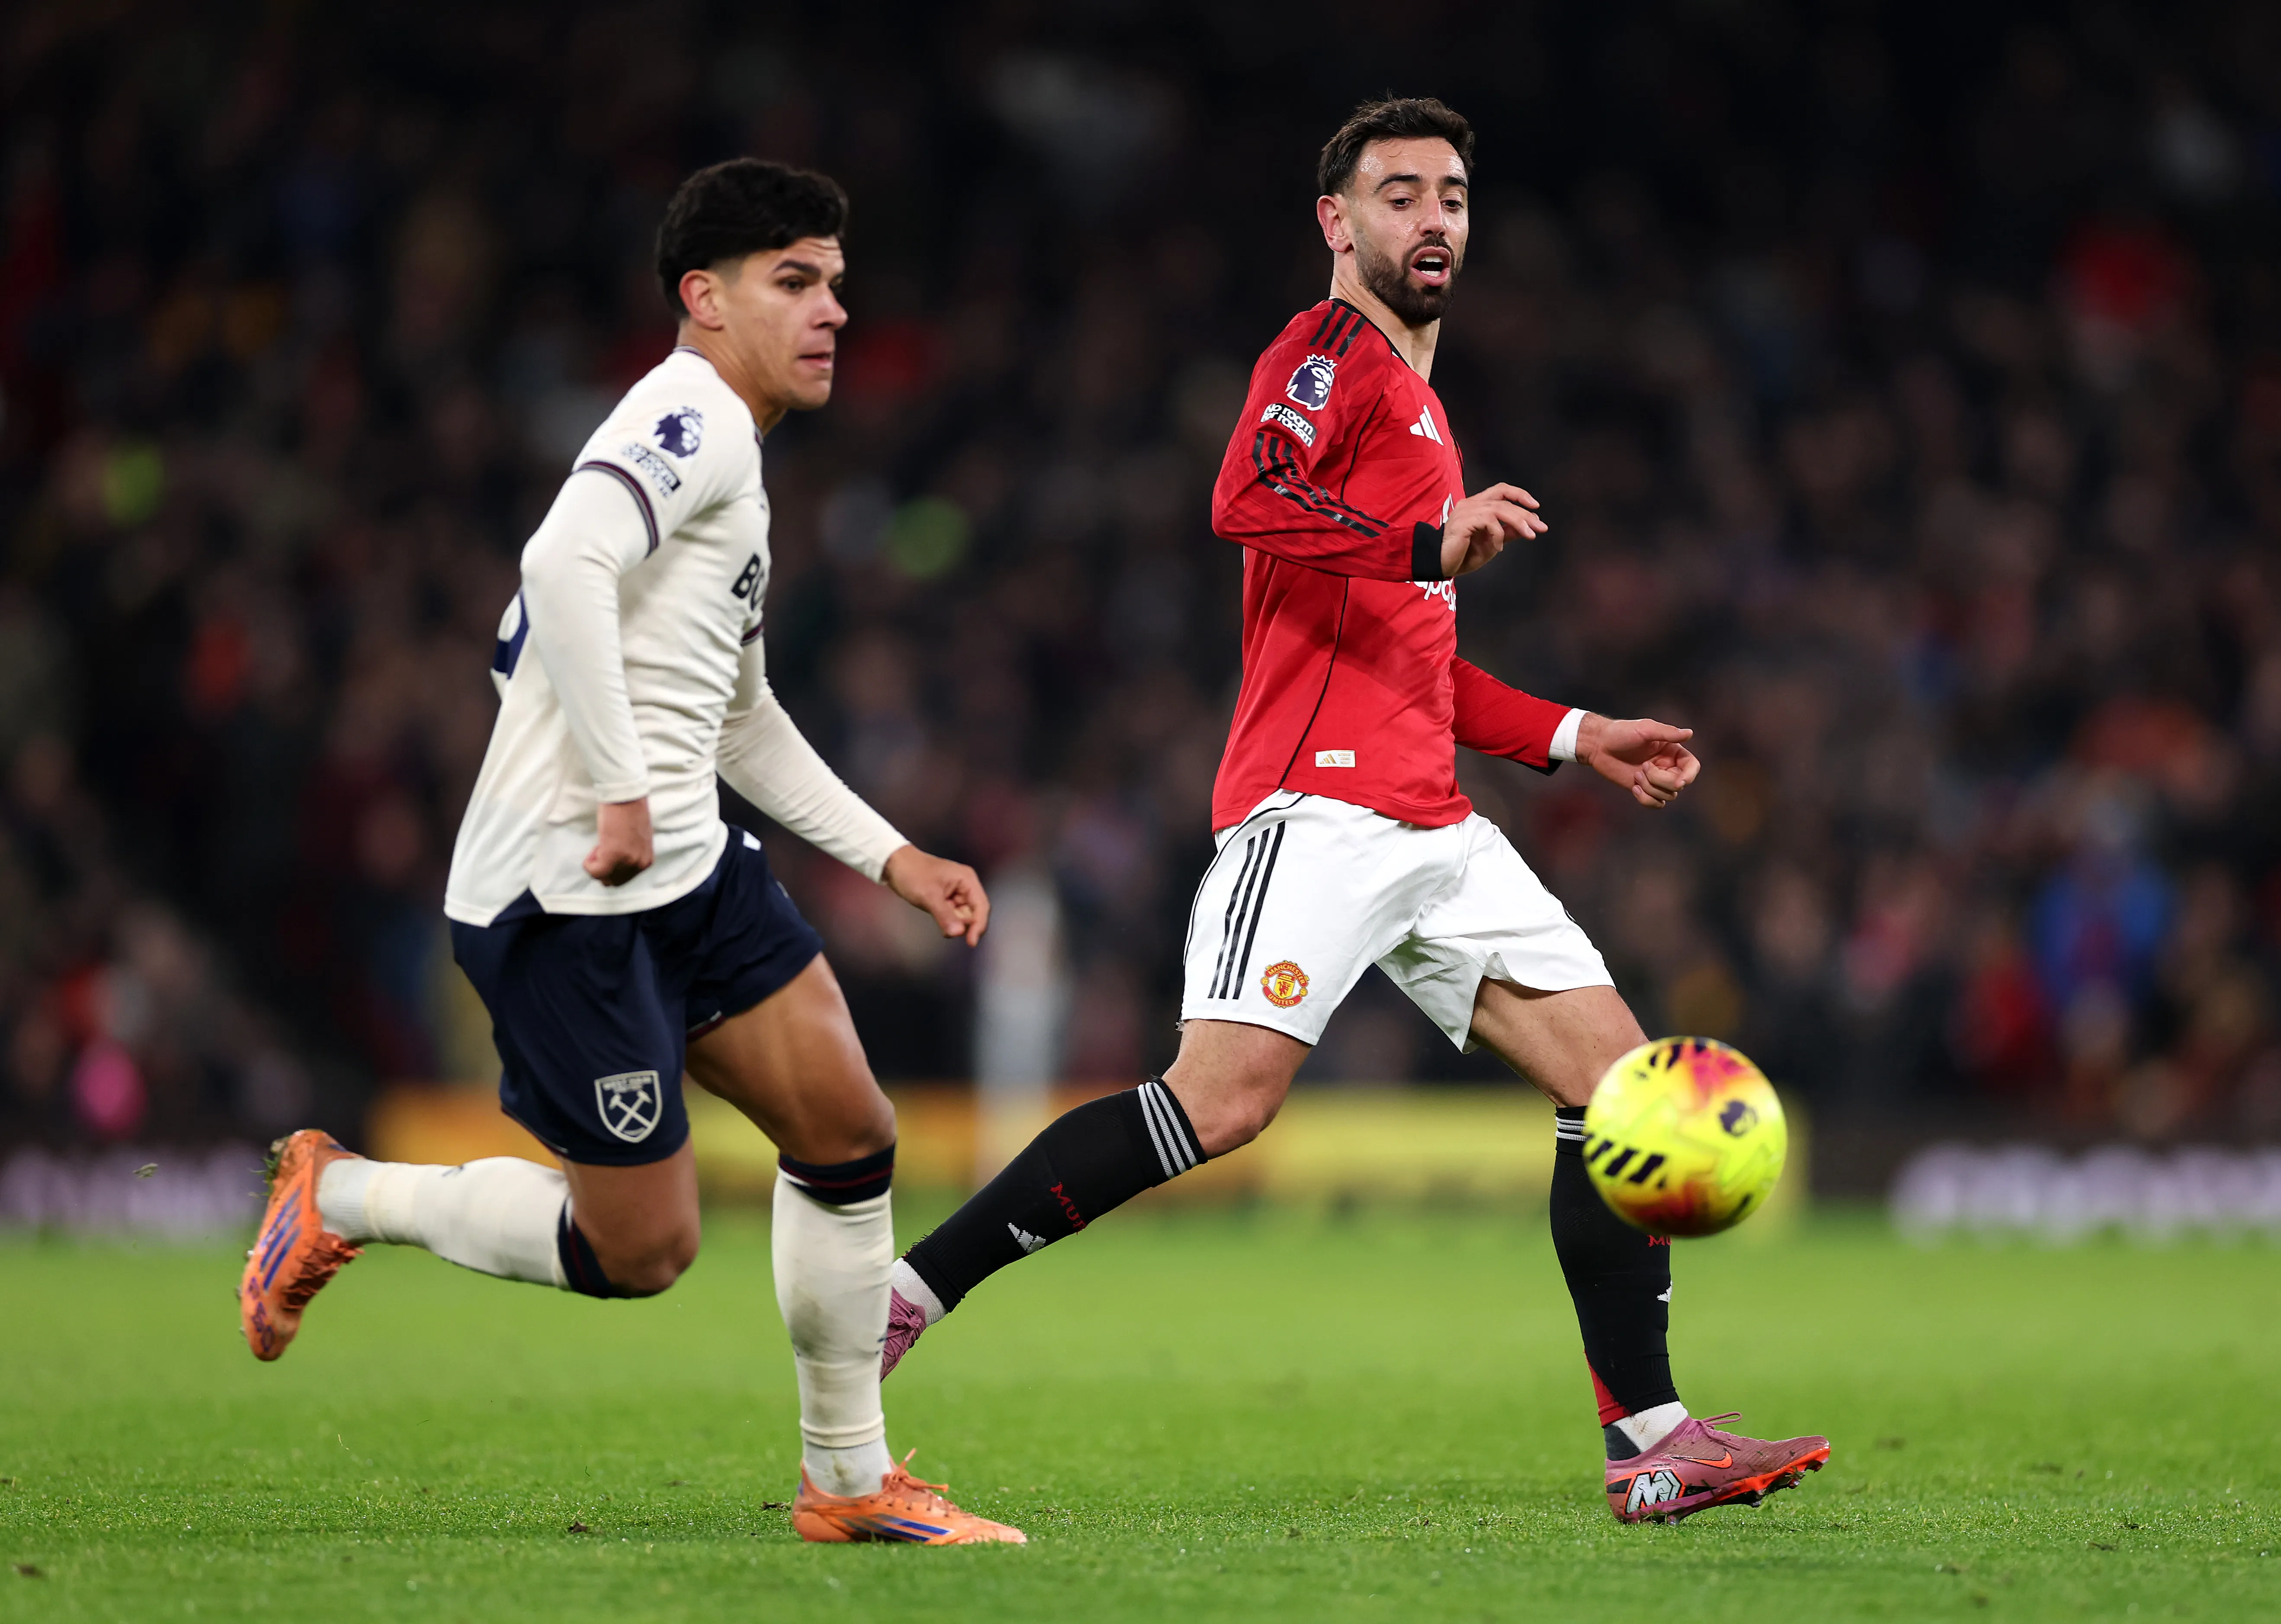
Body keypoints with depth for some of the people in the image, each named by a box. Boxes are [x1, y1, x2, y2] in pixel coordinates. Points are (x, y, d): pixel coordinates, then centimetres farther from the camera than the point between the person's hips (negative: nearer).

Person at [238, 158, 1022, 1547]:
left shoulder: (732, 458, 21)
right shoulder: (693, 418, -11)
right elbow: (563, 565, -30)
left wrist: (893, 857, 25)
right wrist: (621, 794, -28)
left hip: (688, 870, 10)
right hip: (566, 895, -10)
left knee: (850, 1133, 2)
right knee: (641, 1251, -6)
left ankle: (850, 1481, 12)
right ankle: (340, 1199, 14)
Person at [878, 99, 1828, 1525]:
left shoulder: (1420, 409, 29)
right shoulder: (1333, 356, 1)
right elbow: (1247, 504, -20)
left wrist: (1575, 737, 30)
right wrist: (1432, 542, -28)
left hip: (1428, 821, 9)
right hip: (1319, 802, -9)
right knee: (1225, 1103, -22)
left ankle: (1651, 1440, -2)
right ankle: (909, 1293, -14)